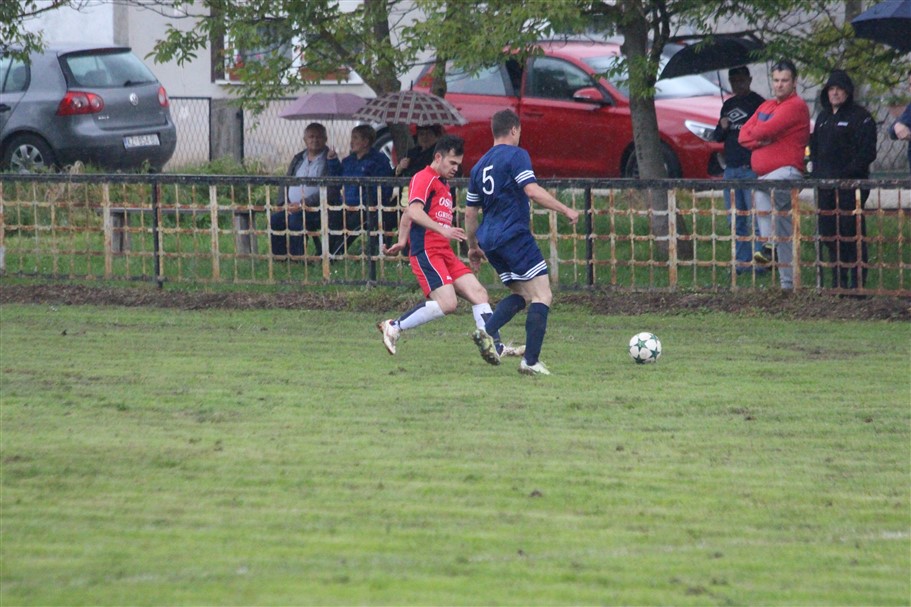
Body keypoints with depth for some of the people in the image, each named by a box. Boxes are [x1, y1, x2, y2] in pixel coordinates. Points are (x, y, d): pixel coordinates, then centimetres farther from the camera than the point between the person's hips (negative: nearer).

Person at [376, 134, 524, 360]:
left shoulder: (442, 185, 23)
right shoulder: (424, 179, -7)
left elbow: (407, 214, 30)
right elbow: (414, 212, -22)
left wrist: (402, 243, 26)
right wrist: (443, 230, -31)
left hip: (445, 253, 10)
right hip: (426, 252, -10)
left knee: (478, 293, 0)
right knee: (447, 303, -21)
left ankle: (495, 347, -2)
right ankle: (394, 326, -12)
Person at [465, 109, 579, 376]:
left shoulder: (480, 166, 17)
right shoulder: (516, 155, -5)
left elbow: (470, 213, 21)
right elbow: (532, 190, -19)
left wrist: (473, 246, 31)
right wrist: (565, 210, -14)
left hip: (489, 241, 8)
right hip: (514, 235, -8)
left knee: (521, 294, 17)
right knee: (542, 296, -5)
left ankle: (487, 331, -7)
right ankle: (531, 361, -14)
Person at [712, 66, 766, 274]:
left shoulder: (757, 102, -2)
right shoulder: (728, 105, 19)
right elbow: (717, 137, 23)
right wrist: (722, 128, 3)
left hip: (752, 168, -7)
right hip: (731, 169, 7)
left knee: (755, 216, -10)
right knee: (736, 219, 6)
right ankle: (742, 261, 9)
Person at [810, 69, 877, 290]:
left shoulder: (860, 116, -4)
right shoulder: (823, 117, 19)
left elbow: (867, 152, -11)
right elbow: (815, 148, 25)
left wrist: (846, 174, -18)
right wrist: (817, 173, 9)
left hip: (851, 184, -7)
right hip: (826, 186, 8)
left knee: (851, 232, -10)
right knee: (829, 233, 8)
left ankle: (857, 283, -7)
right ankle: (838, 282, 17)